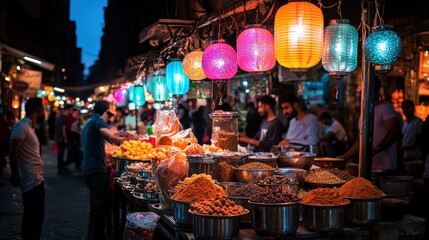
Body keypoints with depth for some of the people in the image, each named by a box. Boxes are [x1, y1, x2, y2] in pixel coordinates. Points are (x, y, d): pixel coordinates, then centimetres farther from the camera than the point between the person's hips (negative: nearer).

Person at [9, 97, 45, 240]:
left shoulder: (29, 126, 16)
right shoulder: (22, 126, -13)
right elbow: (13, 153, -19)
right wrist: (15, 175, -19)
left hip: (35, 178, 10)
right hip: (32, 179, -10)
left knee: (34, 215, 15)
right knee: (35, 216, -6)